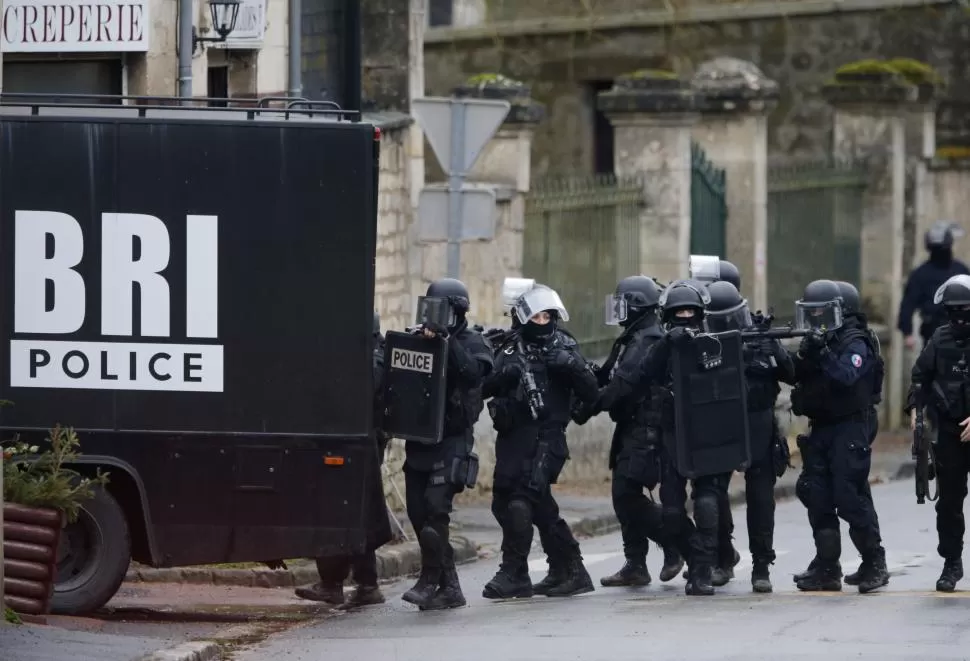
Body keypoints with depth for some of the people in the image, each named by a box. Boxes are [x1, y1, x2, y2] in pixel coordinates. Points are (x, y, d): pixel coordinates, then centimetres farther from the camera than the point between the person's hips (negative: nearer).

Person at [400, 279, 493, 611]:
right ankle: (449, 586, 11)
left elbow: (473, 371, -19)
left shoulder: (472, 343, 0)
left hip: (451, 438, -6)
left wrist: (446, 343, -23)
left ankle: (430, 581, -15)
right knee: (418, 511, 3)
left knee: (435, 507, -18)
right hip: (419, 437, 6)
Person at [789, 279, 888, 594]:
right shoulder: (811, 341, 13)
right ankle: (827, 569, 9)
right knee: (817, 500, 4)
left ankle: (874, 564, -4)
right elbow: (798, 377, 4)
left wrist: (824, 354, -28)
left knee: (850, 498, -12)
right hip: (819, 430, 7)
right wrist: (803, 358, -14)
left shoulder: (854, 344, -7)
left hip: (849, 429, -7)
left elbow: (847, 377, -21)